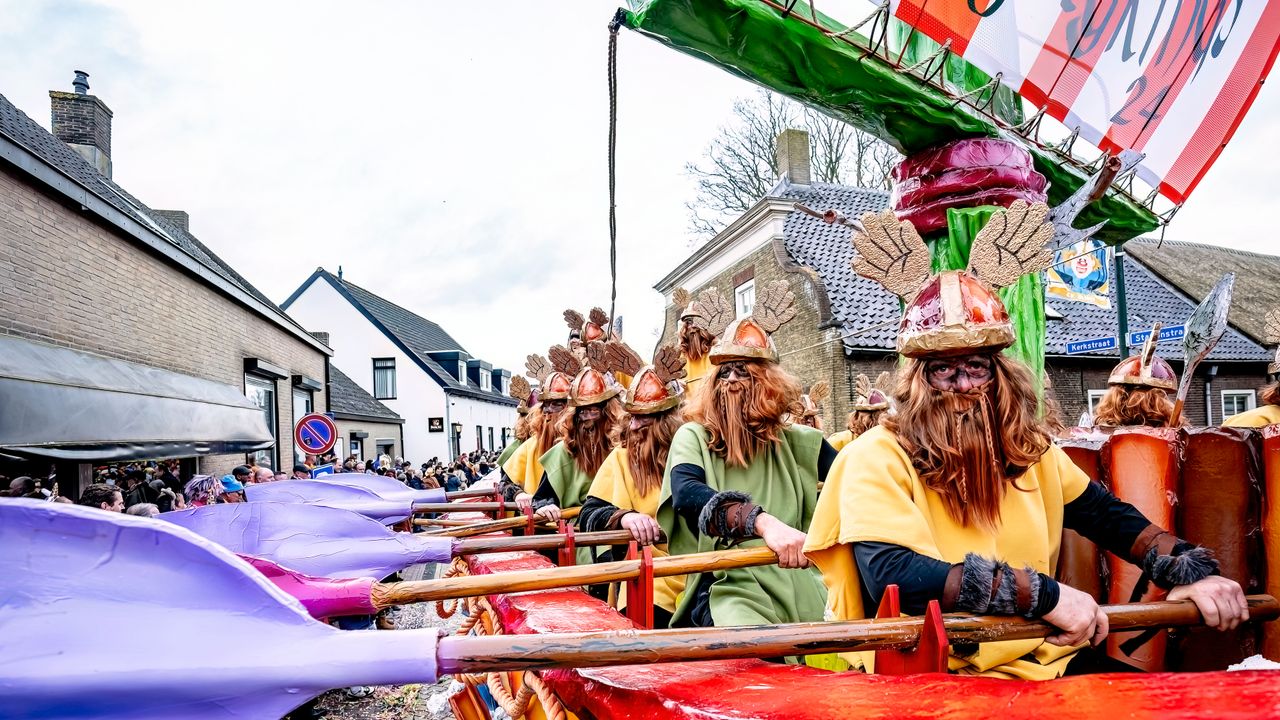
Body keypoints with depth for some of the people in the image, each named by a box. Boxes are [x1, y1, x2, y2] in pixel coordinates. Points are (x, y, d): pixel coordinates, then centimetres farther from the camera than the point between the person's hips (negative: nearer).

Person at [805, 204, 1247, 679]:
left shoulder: (1028, 450, 10)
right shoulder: (876, 458, -11)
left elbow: (1109, 517, 23)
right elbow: (892, 576, -23)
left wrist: (1191, 571, 8)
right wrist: (1046, 595, -21)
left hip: (1040, 669, 7)